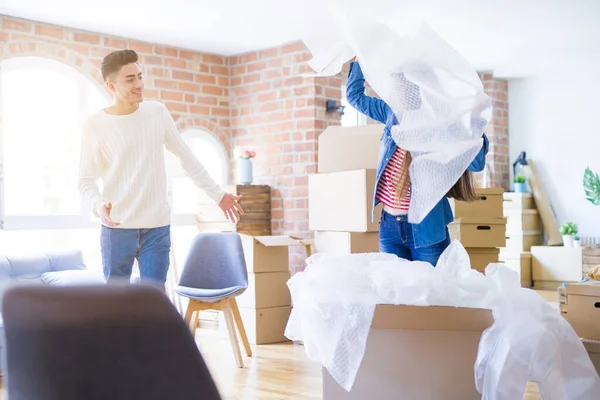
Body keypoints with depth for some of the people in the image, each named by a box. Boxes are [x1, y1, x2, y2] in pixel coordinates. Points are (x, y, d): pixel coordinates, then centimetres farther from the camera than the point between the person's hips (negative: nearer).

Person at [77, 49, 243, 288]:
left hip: (157, 228, 1)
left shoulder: (158, 112, 3)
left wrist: (217, 194, 9)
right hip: (116, 229, -1)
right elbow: (85, 181, -2)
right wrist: (98, 205, -23)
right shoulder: (95, 126, -5)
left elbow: (186, 157, 10)